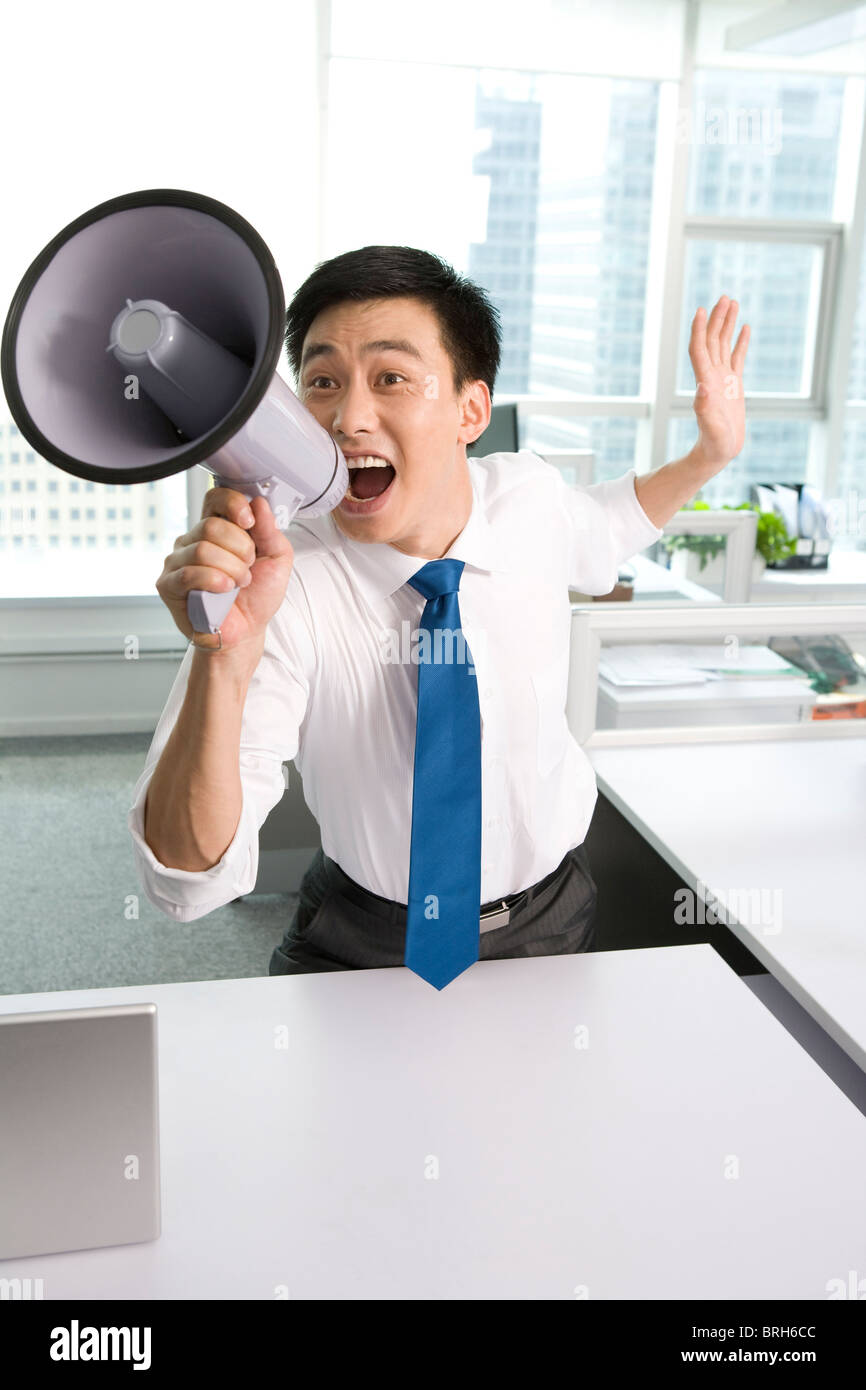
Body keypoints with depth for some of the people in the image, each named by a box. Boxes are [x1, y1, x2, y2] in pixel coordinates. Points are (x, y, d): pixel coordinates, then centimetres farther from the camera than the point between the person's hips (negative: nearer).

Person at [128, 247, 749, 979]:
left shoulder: (529, 493, -15)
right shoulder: (279, 589, -28)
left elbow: (601, 534, 12)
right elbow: (189, 883, -34)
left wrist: (708, 457, -3)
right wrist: (223, 660, -49)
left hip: (549, 922, 3)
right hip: (365, 946, -3)